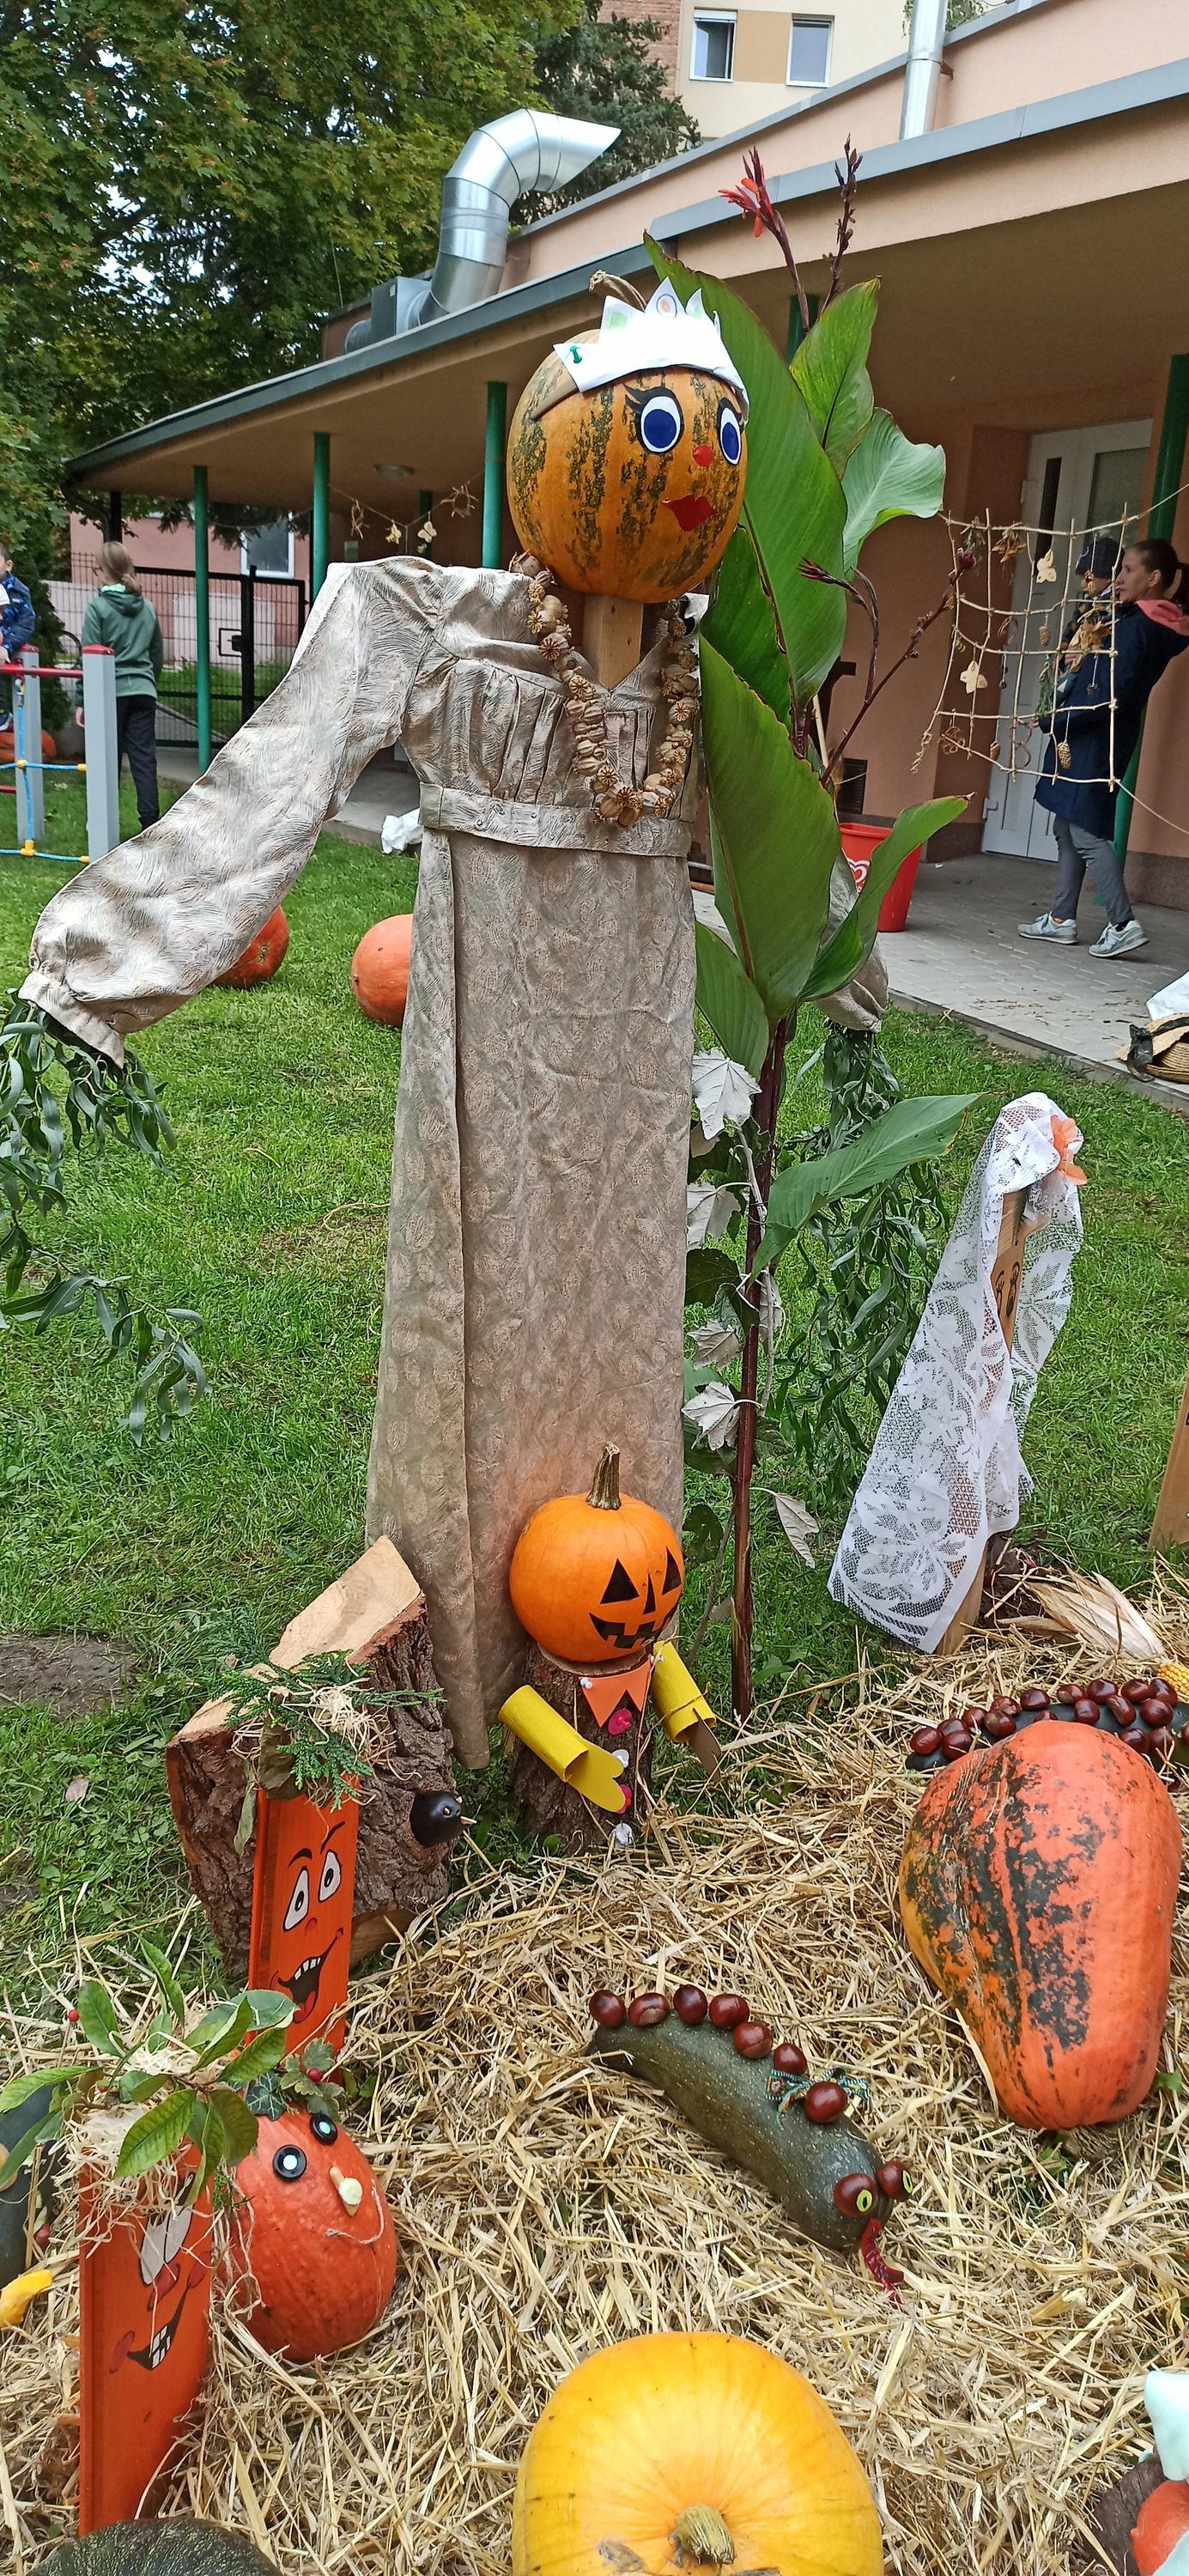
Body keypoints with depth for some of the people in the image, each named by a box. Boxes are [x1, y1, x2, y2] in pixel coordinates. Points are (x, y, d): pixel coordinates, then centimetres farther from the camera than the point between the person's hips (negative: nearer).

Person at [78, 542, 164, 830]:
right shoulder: (146, 607, 11)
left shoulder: (98, 606, -5)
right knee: (144, 759, 0)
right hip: (143, 692, 4)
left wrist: (82, 701, -3)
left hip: (110, 691, -4)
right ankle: (150, 822, -7)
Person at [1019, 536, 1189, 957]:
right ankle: (1062, 919, 19)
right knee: (1068, 829, 14)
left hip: (1094, 742, -10)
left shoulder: (1138, 626, -15)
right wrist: (1079, 659, 3)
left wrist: (1054, 720, -13)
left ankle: (1123, 924, -12)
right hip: (1082, 741, 10)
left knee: (1085, 832, -10)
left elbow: (1112, 698, -22)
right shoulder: (1135, 620, 15)